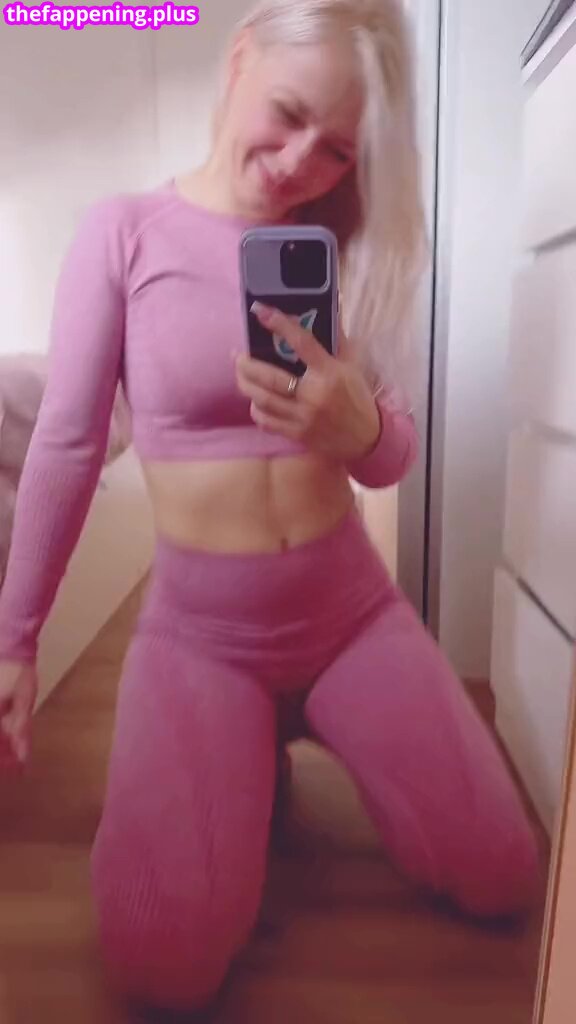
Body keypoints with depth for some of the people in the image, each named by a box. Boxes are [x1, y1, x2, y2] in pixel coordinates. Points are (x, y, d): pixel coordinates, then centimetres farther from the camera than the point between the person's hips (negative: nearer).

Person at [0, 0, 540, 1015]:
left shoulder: (348, 246, 2)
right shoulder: (123, 231, -7)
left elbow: (393, 457, 0)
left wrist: (358, 428, -26)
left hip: (352, 604, 3)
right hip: (197, 624, -2)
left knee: (499, 881, 2)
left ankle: (313, 727, 25)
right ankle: (252, 757, 17)